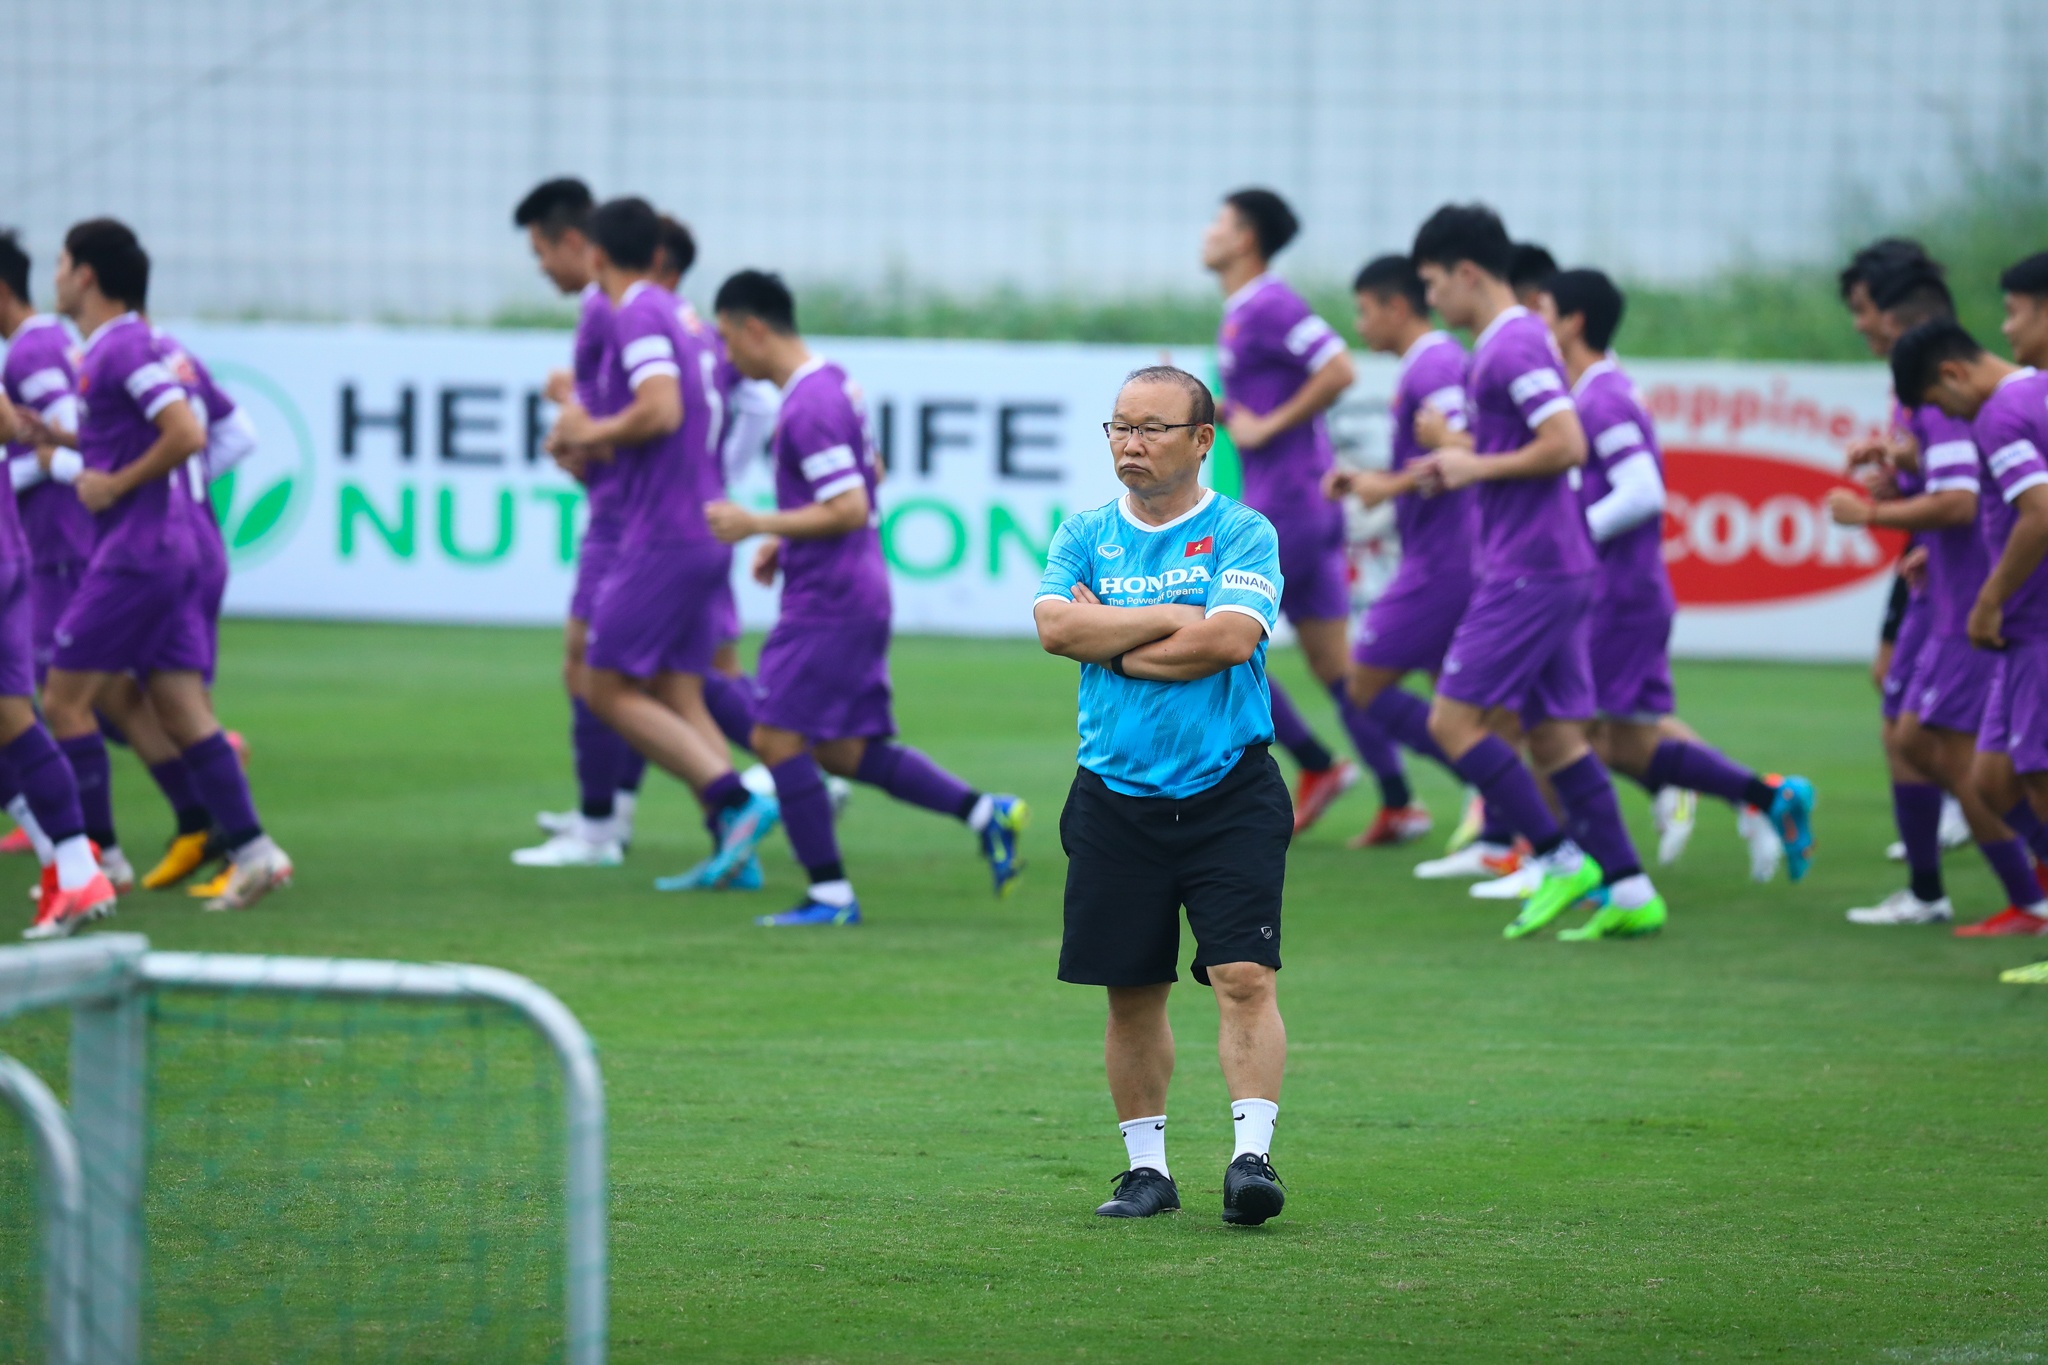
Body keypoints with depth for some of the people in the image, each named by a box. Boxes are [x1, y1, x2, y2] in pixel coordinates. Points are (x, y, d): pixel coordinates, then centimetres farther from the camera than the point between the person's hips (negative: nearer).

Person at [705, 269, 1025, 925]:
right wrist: (783, 543, 21)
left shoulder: (809, 407, -19)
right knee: (844, 750, 12)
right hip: (856, 593, 10)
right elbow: (870, 474, 26)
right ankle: (984, 812, 7)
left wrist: (757, 525, -19)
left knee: (777, 736, -6)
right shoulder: (833, 384, 14)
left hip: (828, 600, -10)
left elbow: (848, 510, -24)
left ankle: (830, 894, -4)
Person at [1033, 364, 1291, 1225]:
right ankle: (1147, 1168, 17)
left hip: (1229, 795, -3)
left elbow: (1231, 638, -16)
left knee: (1245, 976, -14)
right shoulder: (1085, 535, 10)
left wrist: (1113, 644, -7)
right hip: (1115, 796, 3)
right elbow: (1054, 626, -7)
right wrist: (1173, 619, -10)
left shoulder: (1242, 534, 0)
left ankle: (1252, 1154, -15)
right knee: (1132, 994, 7)